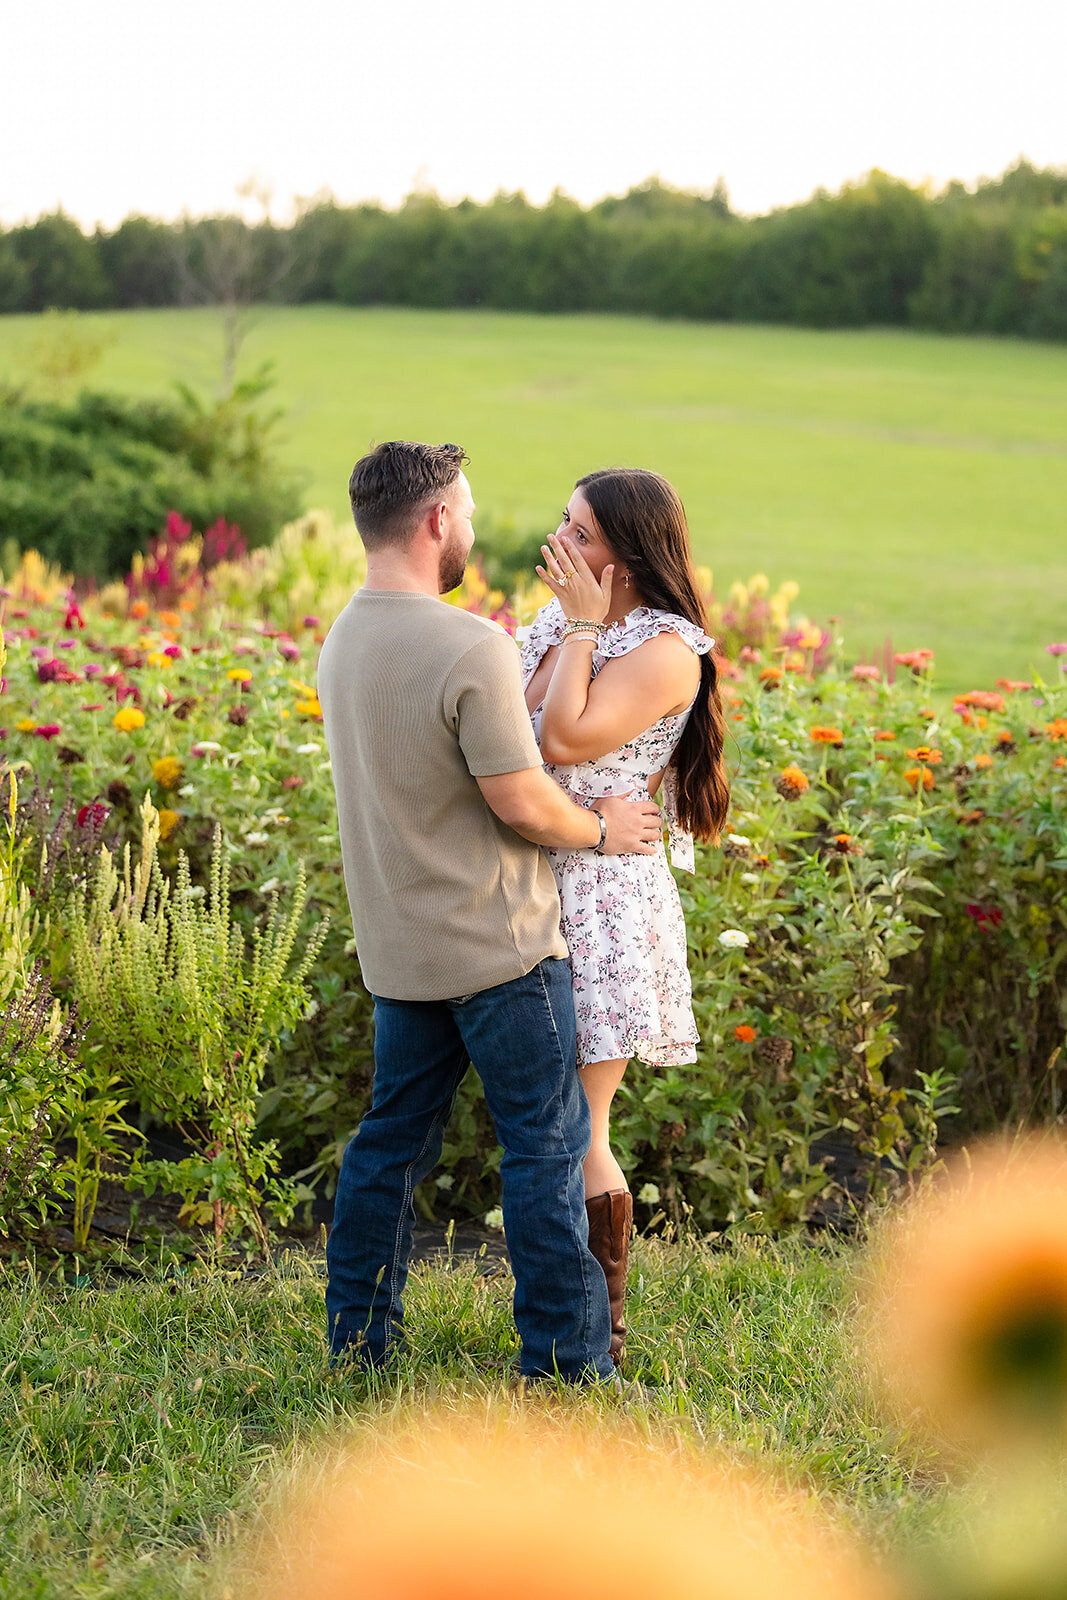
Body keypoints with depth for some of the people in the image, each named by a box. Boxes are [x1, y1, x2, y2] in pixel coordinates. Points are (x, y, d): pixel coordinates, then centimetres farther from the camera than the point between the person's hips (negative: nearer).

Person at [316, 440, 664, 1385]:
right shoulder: (470, 649, -22)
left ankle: (359, 1337, 21)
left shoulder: (344, 641, 5)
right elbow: (521, 803, -20)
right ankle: (565, 1358, 6)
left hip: (398, 943, 8)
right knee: (547, 1143, 2)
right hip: (496, 944, -8)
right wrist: (602, 828, -1)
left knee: (395, 1135, 15)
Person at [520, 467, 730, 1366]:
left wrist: (583, 626, -16)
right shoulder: (558, 619, 10)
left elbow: (567, 740, -23)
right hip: (536, 890, 8)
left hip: (604, 900, -8)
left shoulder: (665, 650, -13)